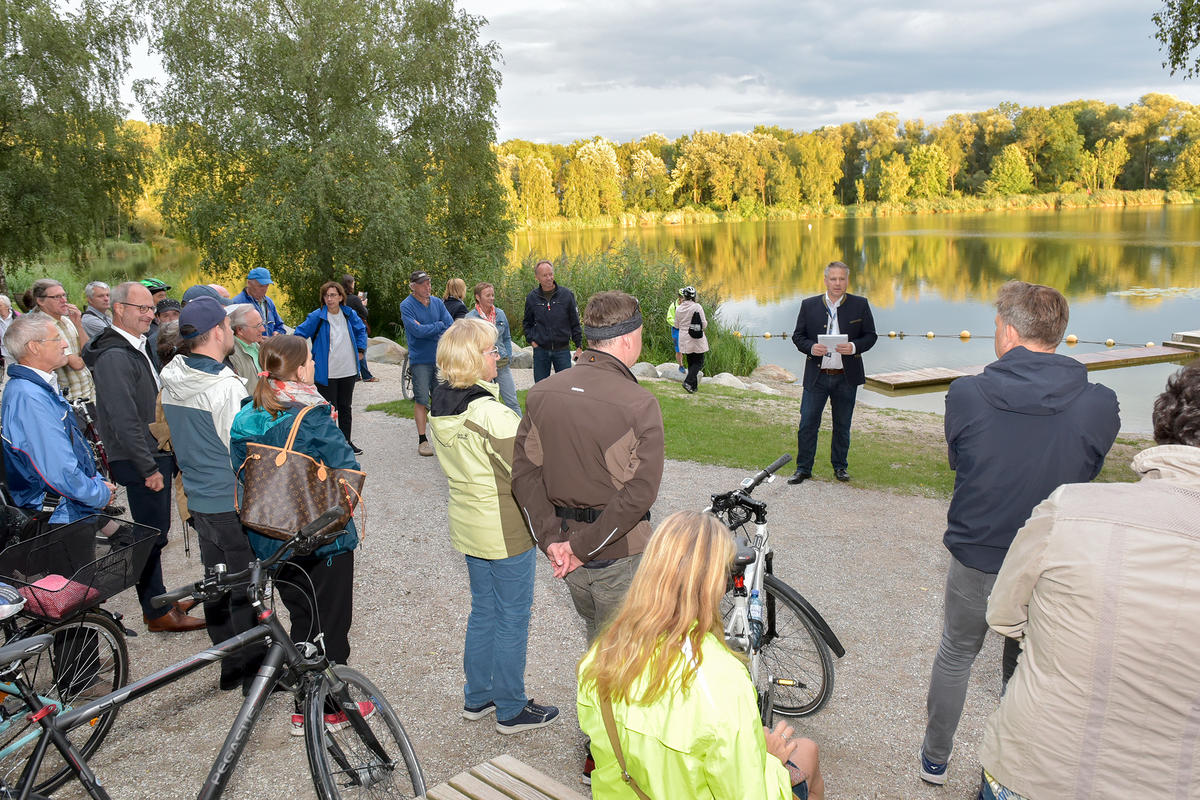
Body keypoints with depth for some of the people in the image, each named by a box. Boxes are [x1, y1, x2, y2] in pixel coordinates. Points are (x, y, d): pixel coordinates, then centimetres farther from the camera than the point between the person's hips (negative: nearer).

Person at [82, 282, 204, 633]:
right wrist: (149, 468, -21)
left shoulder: (140, 348, 13)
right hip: (141, 462, -10)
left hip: (157, 455, 10)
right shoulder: (115, 357, -19)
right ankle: (157, 613, 9)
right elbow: (124, 419, -23)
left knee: (156, 531, 18)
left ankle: (158, 598, 30)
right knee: (152, 534, -1)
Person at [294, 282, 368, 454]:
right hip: (326, 373, -4)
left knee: (345, 407, 14)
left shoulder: (349, 314, 2)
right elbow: (300, 334, -3)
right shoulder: (317, 316, -10)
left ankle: (346, 441, 26)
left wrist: (360, 350, 12)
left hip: (348, 371, 4)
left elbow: (361, 330, 20)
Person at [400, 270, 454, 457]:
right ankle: (422, 440, 2)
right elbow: (418, 331, -18)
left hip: (440, 357, 4)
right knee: (421, 400, -3)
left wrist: (427, 330, -12)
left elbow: (451, 326, -1)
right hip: (420, 359, -4)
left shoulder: (437, 302, 8)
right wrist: (440, 325, -7)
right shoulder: (406, 306, -6)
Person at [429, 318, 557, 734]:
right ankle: (511, 709, 21)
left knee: (483, 610, 22)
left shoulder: (441, 408, 0)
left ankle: (477, 696, 34)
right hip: (506, 531, -8)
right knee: (513, 617, 7)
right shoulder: (491, 414, -26)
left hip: (467, 524, 8)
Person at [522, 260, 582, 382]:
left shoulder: (566, 294, -2)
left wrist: (579, 346, -1)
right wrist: (531, 340, 3)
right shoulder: (532, 297, 3)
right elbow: (527, 323, 17)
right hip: (540, 350, 1)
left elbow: (575, 323, 2)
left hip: (562, 350, -1)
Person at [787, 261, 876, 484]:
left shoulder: (860, 305, 1)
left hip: (846, 377, 0)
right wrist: (811, 348, -16)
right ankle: (803, 468, 13)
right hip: (816, 376, 0)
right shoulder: (809, 305, 2)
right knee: (807, 423, 0)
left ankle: (840, 466, 28)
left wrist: (854, 347, -17)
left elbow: (870, 336, 3)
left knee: (842, 425, 12)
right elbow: (797, 336, 5)